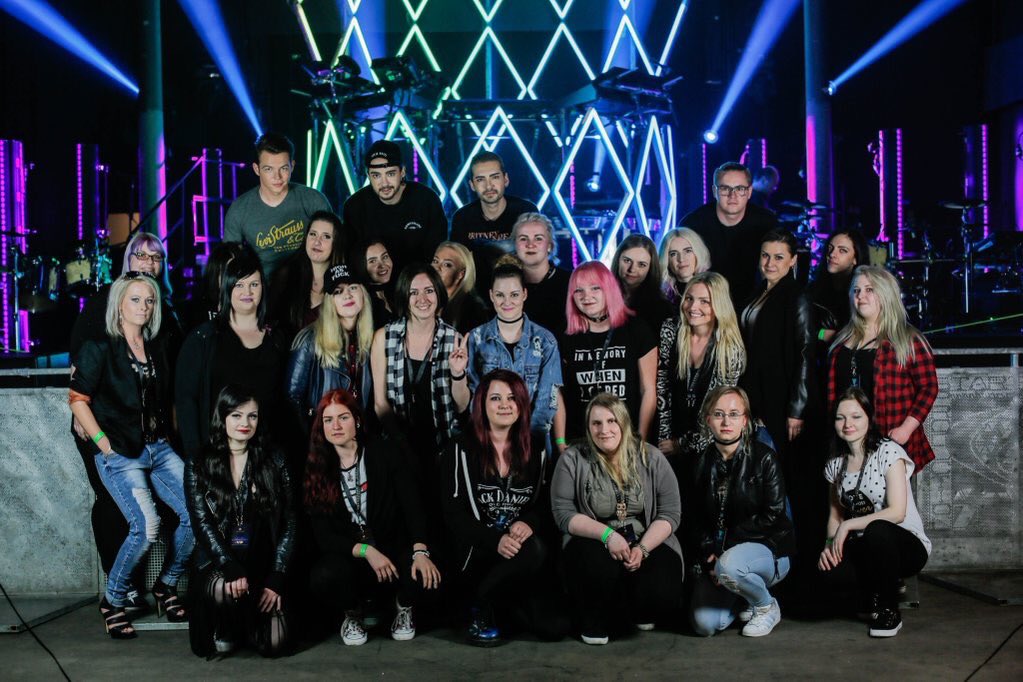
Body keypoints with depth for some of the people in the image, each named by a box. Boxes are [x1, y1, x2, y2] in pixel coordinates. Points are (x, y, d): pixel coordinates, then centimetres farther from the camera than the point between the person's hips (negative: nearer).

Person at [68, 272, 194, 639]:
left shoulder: (157, 347, 13)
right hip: (120, 454, -6)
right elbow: (78, 400, -5)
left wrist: (167, 435, 11)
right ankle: (112, 601, 2)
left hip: (158, 448, 6)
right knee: (146, 526, -22)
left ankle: (167, 585, 13)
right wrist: (105, 445, -9)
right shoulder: (99, 348, -3)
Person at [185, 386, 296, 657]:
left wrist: (276, 579, -9)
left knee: (273, 644, -15)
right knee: (225, 590, -36)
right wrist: (233, 570, -21)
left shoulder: (273, 462, 5)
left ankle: (247, 621, 22)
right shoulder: (198, 467, 3)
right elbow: (202, 524, -7)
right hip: (216, 564, -1)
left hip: (262, 563, 1)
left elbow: (289, 523, 1)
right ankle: (225, 630, 1)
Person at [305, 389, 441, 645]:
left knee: (425, 574, -33)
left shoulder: (383, 454, -3)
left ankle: (403, 607, 6)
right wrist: (365, 550, -21)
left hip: (393, 549, -1)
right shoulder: (317, 470, 0)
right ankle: (353, 613, 4)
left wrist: (420, 551, -28)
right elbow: (323, 535, -4)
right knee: (323, 577, -33)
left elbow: (412, 505, -11)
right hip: (349, 556, 1)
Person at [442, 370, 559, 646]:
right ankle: (483, 609, -9)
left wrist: (529, 523, -14)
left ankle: (509, 604, 15)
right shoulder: (461, 450, 0)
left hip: (520, 545, 4)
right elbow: (454, 513, -5)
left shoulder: (535, 450, 12)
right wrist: (495, 540, -21)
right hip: (476, 551, -4)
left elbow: (546, 504, 10)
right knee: (533, 551, -35)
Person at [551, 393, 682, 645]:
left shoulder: (650, 457, 0)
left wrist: (643, 549, -19)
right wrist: (608, 534, -22)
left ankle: (639, 612, 16)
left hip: (648, 542, 1)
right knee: (597, 566, -36)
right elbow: (563, 513, -8)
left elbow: (670, 512, -3)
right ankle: (594, 623, -1)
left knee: (663, 596, -25)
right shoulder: (573, 460, -3)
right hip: (595, 542, -1)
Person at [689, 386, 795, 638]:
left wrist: (727, 542, -15)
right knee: (704, 625, -14)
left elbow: (773, 515, -13)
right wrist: (709, 554, -10)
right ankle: (744, 598, 20)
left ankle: (768, 607, -5)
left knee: (728, 566, -38)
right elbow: (698, 519, 7)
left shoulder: (763, 457, -8)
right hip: (718, 554, 4)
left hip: (768, 550, -4)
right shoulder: (703, 463, 6)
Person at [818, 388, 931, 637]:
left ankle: (890, 611, -13)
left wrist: (848, 525, -20)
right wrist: (831, 542, -10)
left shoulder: (888, 451, -11)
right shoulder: (836, 464, 7)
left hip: (907, 546, -4)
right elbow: (835, 514, 11)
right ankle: (880, 592, 5)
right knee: (829, 567, -29)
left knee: (877, 530, -38)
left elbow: (897, 513, -18)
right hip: (866, 549, 4)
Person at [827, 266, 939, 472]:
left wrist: (906, 428, -13)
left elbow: (928, 387, -4)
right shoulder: (843, 340, 15)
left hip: (890, 442, -4)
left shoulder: (908, 340, 1)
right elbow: (831, 389, 17)